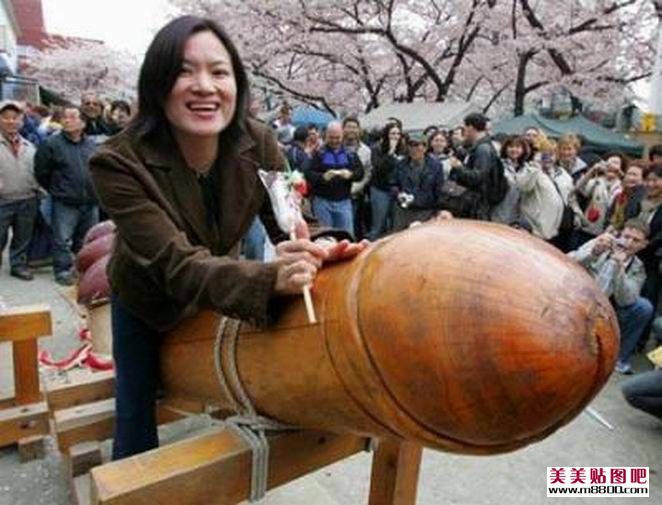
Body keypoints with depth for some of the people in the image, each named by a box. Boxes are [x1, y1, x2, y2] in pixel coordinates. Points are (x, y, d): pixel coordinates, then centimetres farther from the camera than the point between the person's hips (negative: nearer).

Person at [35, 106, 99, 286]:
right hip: (65, 203, -4)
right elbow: (41, 173, 0)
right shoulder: (51, 143, -5)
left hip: (91, 202, 4)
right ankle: (63, 271, 8)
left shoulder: (92, 144, 7)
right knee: (63, 240, -2)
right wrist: (55, 190, 6)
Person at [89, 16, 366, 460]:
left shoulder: (258, 143, -24)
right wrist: (269, 279, -61)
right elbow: (178, 265, -43)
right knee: (136, 411, 9)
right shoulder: (119, 162, -34)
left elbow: (290, 224, -24)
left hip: (217, 296, 3)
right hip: (147, 301, -2)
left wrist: (320, 245, -49)